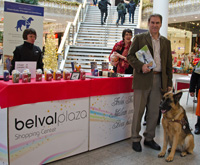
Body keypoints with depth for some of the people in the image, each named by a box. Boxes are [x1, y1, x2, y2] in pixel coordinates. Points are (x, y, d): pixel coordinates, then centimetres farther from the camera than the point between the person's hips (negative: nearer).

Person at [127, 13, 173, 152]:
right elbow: (130, 56, 1)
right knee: (138, 111, 2)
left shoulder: (166, 42, 16)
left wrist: (169, 83, 11)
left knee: (154, 111, 8)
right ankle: (136, 139, 16)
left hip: (159, 80, 4)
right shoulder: (139, 38, 6)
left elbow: (169, 63, 16)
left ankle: (149, 138, 24)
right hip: (142, 79, -3)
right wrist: (141, 66, -17)